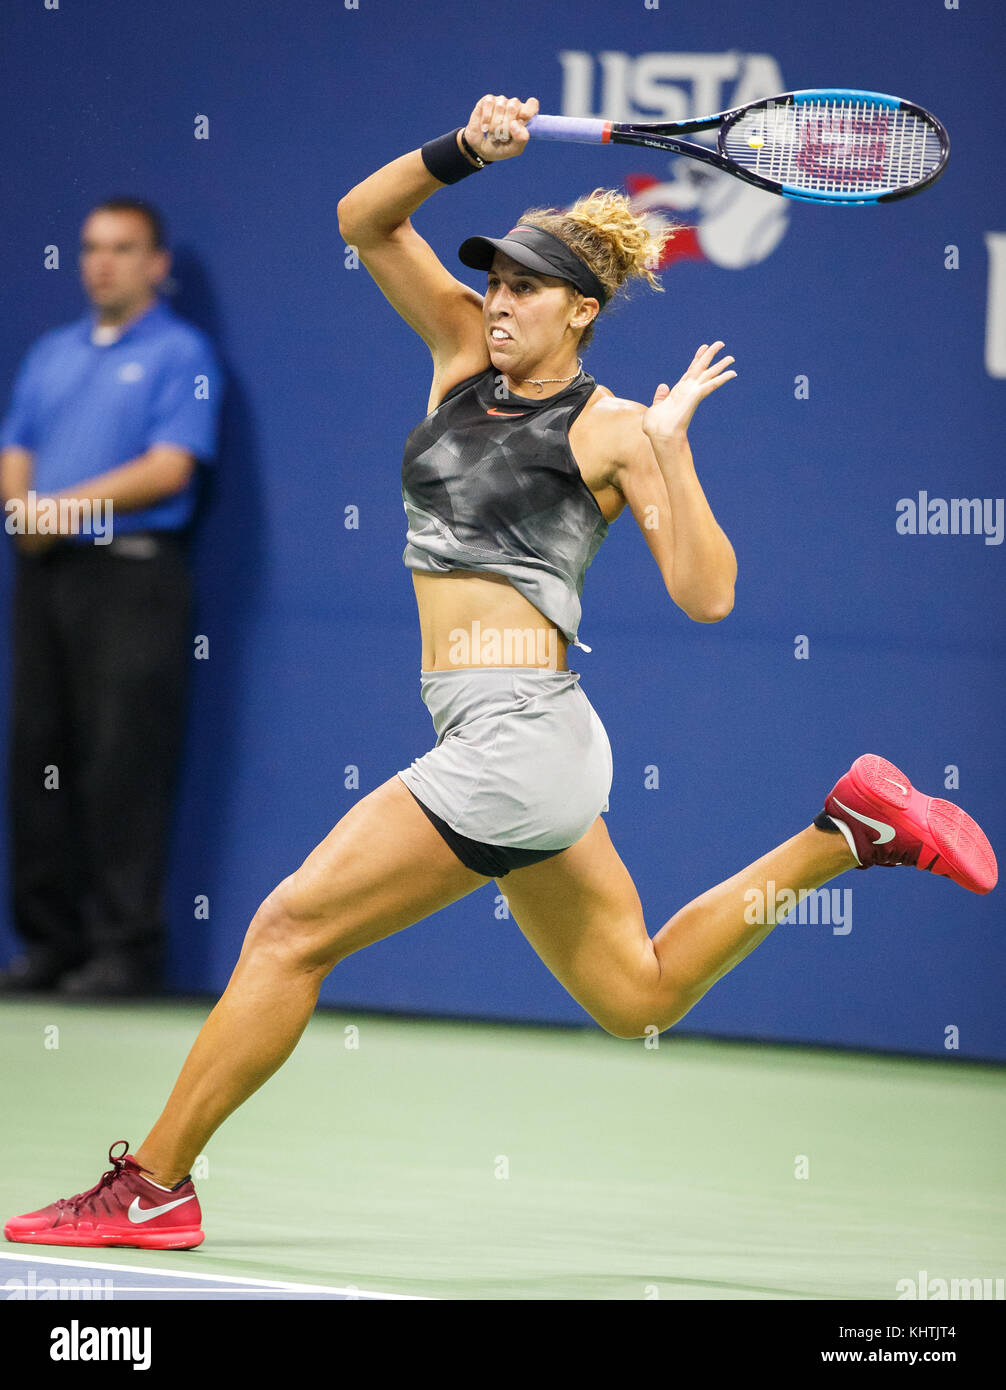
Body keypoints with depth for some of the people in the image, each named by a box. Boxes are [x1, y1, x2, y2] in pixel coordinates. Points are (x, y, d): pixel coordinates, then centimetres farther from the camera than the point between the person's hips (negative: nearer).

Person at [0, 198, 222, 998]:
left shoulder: (180, 354, 0)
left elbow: (171, 467, -11)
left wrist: (73, 503, -15)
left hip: (132, 573, -6)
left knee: (123, 765, -8)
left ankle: (126, 947, -5)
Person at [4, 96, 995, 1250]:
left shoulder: (610, 429, -5)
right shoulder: (467, 355, 14)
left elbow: (706, 596, -11)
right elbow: (364, 221, 11)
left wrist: (669, 448, -18)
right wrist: (464, 151, -3)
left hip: (516, 730, -9)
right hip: (497, 737, 9)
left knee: (289, 931, -9)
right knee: (639, 998, 18)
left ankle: (153, 1188, -4)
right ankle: (848, 828, 24)